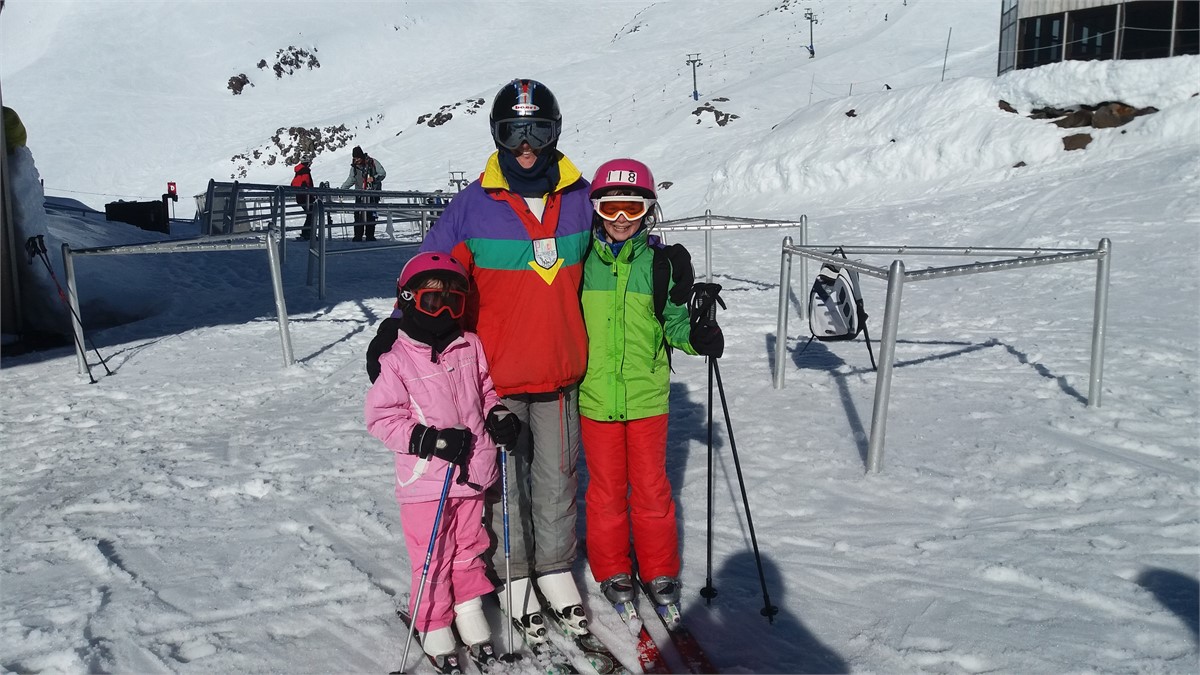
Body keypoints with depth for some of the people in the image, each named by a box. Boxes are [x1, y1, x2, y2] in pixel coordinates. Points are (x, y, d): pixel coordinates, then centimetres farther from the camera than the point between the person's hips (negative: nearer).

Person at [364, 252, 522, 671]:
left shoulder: (471, 347, 2)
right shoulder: (397, 361, -12)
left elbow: (485, 388, 17)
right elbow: (380, 417, -12)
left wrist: (498, 415, -3)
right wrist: (430, 439, -21)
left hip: (473, 475, 5)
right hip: (426, 483, -4)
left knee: (469, 549, 18)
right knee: (433, 558, 6)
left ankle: (472, 619, 36)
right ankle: (434, 628, 26)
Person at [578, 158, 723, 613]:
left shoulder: (661, 261, -1)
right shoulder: (583, 260, 0)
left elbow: (673, 323, 4)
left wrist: (698, 336, -15)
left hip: (647, 393, 0)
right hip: (595, 396, 0)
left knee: (651, 486, 9)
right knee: (606, 487, 11)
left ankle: (660, 570, 26)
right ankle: (612, 570, 28)